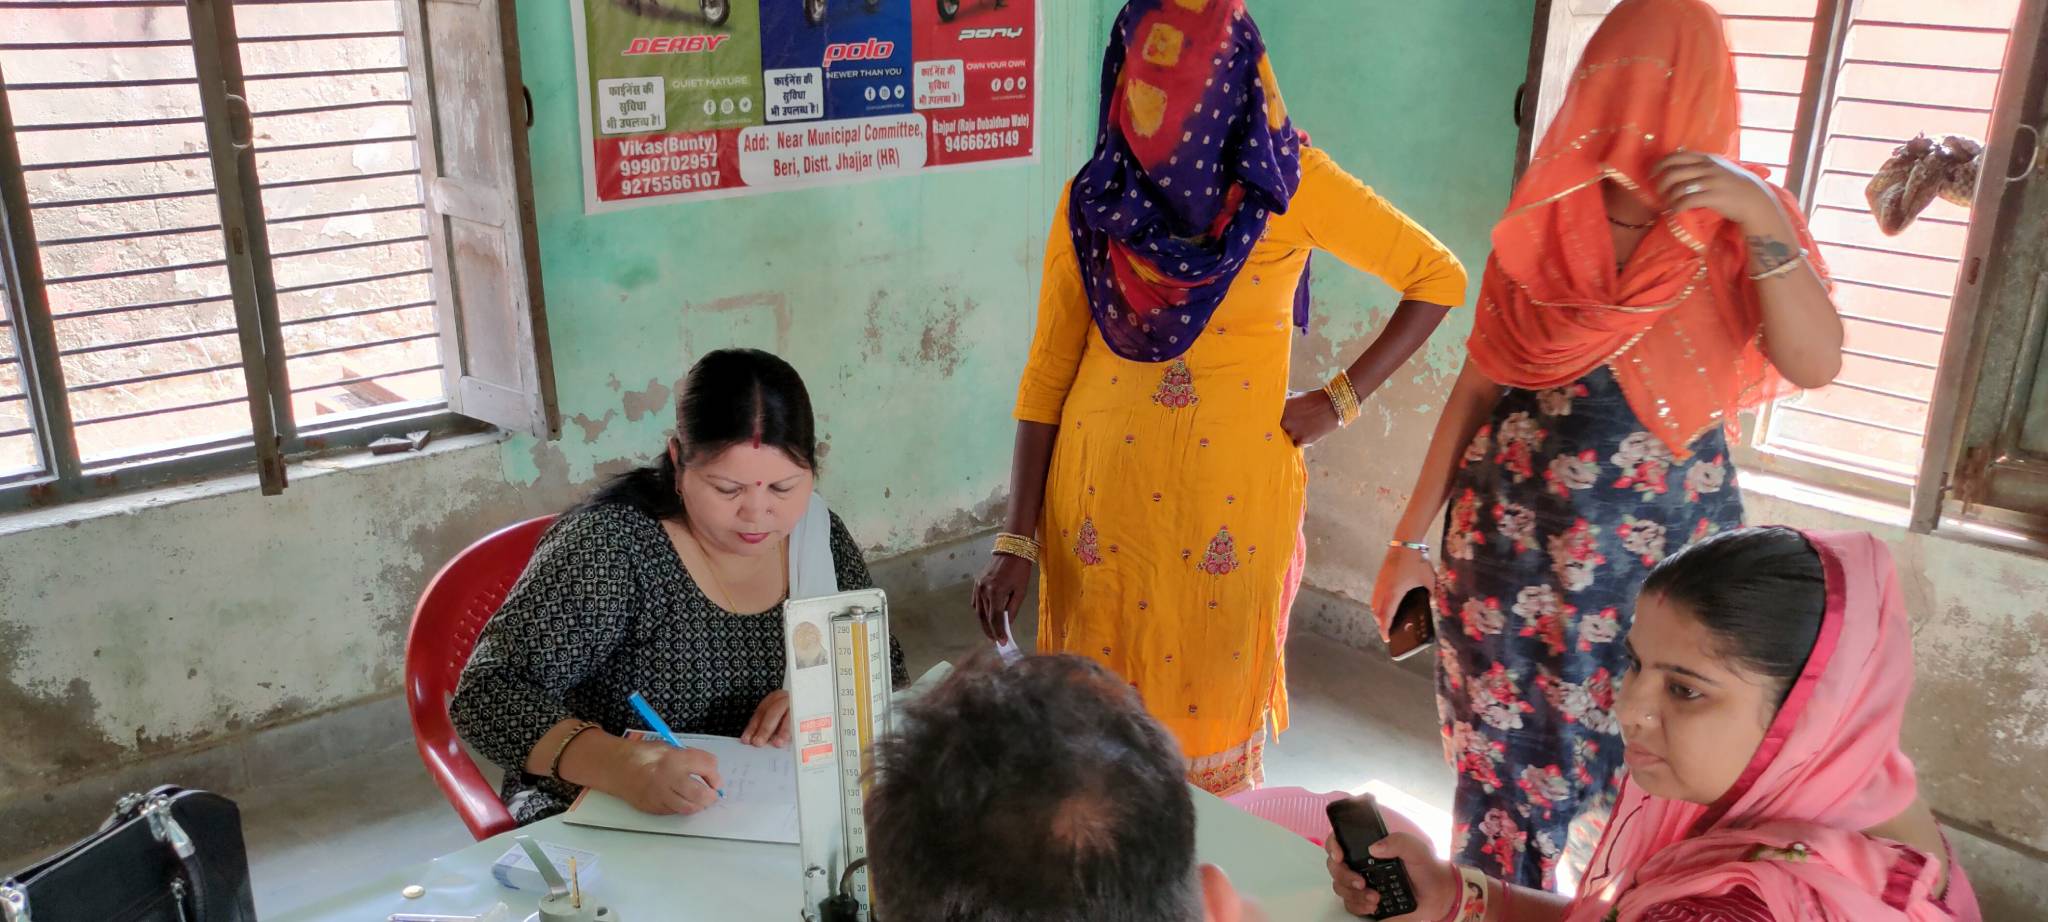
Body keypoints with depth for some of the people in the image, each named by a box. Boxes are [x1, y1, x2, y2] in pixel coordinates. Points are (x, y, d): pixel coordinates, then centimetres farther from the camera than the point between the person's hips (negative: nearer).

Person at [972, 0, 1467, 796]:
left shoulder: (1291, 184, -7)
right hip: (1104, 491, 1)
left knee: (1214, 704, 11)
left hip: (1235, 497, -1)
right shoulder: (1093, 200, -3)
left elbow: (1438, 278, 3)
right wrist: (1015, 540, -5)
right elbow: (1047, 372, -1)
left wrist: (1341, 401, -4)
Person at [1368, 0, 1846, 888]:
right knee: (1501, 768, 7)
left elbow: (1814, 365, -15)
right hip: (1511, 541, 1)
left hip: (1667, 551, 0)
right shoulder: (1541, 225, 1)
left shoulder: (1737, 227, -1)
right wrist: (1409, 539, 4)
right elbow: (1477, 385, 5)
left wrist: (1766, 224, -27)